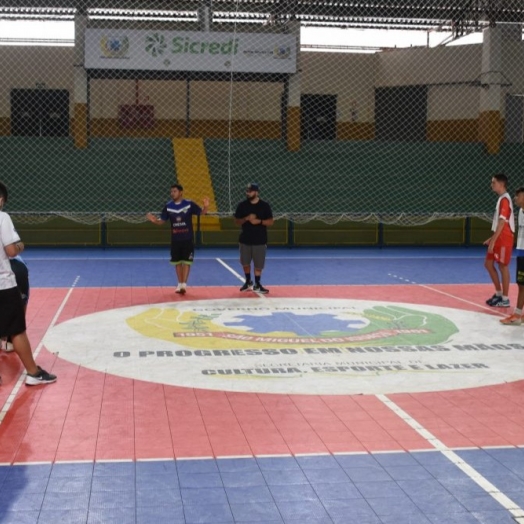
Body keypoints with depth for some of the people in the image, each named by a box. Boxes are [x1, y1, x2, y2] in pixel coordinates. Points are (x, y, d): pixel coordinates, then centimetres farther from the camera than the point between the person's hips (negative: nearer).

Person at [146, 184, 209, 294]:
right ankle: (180, 284, 21)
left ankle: (184, 284, -3)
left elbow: (201, 212, -6)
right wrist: (154, 220, -17)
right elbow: (161, 221, 4)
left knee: (186, 261, -5)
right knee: (177, 262, 10)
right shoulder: (168, 206, 0)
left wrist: (205, 207, -29)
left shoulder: (189, 204, -8)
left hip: (188, 239, -3)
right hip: (175, 239, 3)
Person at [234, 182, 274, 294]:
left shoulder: (264, 205, -4)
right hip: (245, 239, 2)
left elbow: (271, 222, -4)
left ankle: (257, 284, 14)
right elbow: (237, 221, 1)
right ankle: (248, 282, 30)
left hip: (260, 240, -2)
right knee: (245, 263, 9)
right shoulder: (242, 205, 0)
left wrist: (259, 221, -19)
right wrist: (247, 218, -17)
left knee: (258, 264, 2)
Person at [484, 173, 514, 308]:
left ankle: (505, 299, 6)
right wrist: (492, 239, 21)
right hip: (499, 238, 10)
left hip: (504, 239, -10)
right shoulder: (501, 199, 15)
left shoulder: (504, 200, -16)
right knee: (488, 264, 13)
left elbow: (502, 223, -21)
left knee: (503, 267, -2)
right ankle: (499, 293, 22)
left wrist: (493, 241, -21)